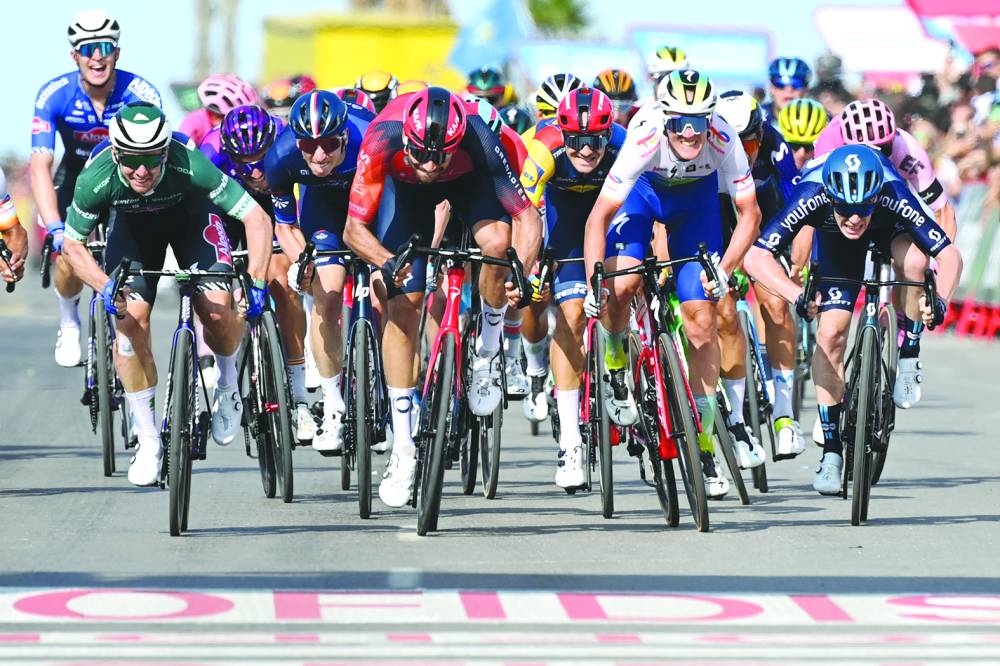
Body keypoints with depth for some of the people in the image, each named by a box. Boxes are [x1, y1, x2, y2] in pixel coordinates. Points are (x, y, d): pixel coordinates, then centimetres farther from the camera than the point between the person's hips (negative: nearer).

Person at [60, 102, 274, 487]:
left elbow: (256, 218, -33)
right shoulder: (97, 179, -34)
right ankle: (148, 441, -4)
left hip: (191, 217, -1)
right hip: (133, 226, 1)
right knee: (129, 318, -16)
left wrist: (257, 283, -41)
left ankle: (227, 387, 12)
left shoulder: (189, 166, -39)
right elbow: (72, 244, -18)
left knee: (217, 308, -21)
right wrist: (105, 287, -33)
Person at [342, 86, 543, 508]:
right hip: (404, 188, 1)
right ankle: (403, 448, -1)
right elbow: (355, 228, -32)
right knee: (404, 304, -9)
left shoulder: (479, 141, -40)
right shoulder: (382, 141, -39)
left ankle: (488, 353, -6)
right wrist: (387, 262, -51)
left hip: (469, 180, -1)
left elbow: (526, 216, -35)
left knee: (498, 240, -33)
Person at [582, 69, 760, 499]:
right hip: (645, 189, -1)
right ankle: (615, 370, 6)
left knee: (701, 317, -5)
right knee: (620, 286, -27)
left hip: (697, 195, 1)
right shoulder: (645, 140, -39)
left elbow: (749, 214, -22)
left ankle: (704, 447, 3)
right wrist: (593, 283, -41)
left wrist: (725, 270, -32)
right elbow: (598, 219, -34)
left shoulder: (723, 142, -34)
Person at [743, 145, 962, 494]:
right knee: (830, 333, -13)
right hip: (834, 241, 0)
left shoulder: (894, 198, -41)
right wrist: (797, 295, -56)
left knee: (914, 261, -35)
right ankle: (831, 451, -5)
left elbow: (950, 255, -38)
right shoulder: (812, 197, -41)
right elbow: (756, 256, -42)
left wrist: (940, 300, -55)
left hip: (890, 228, 0)